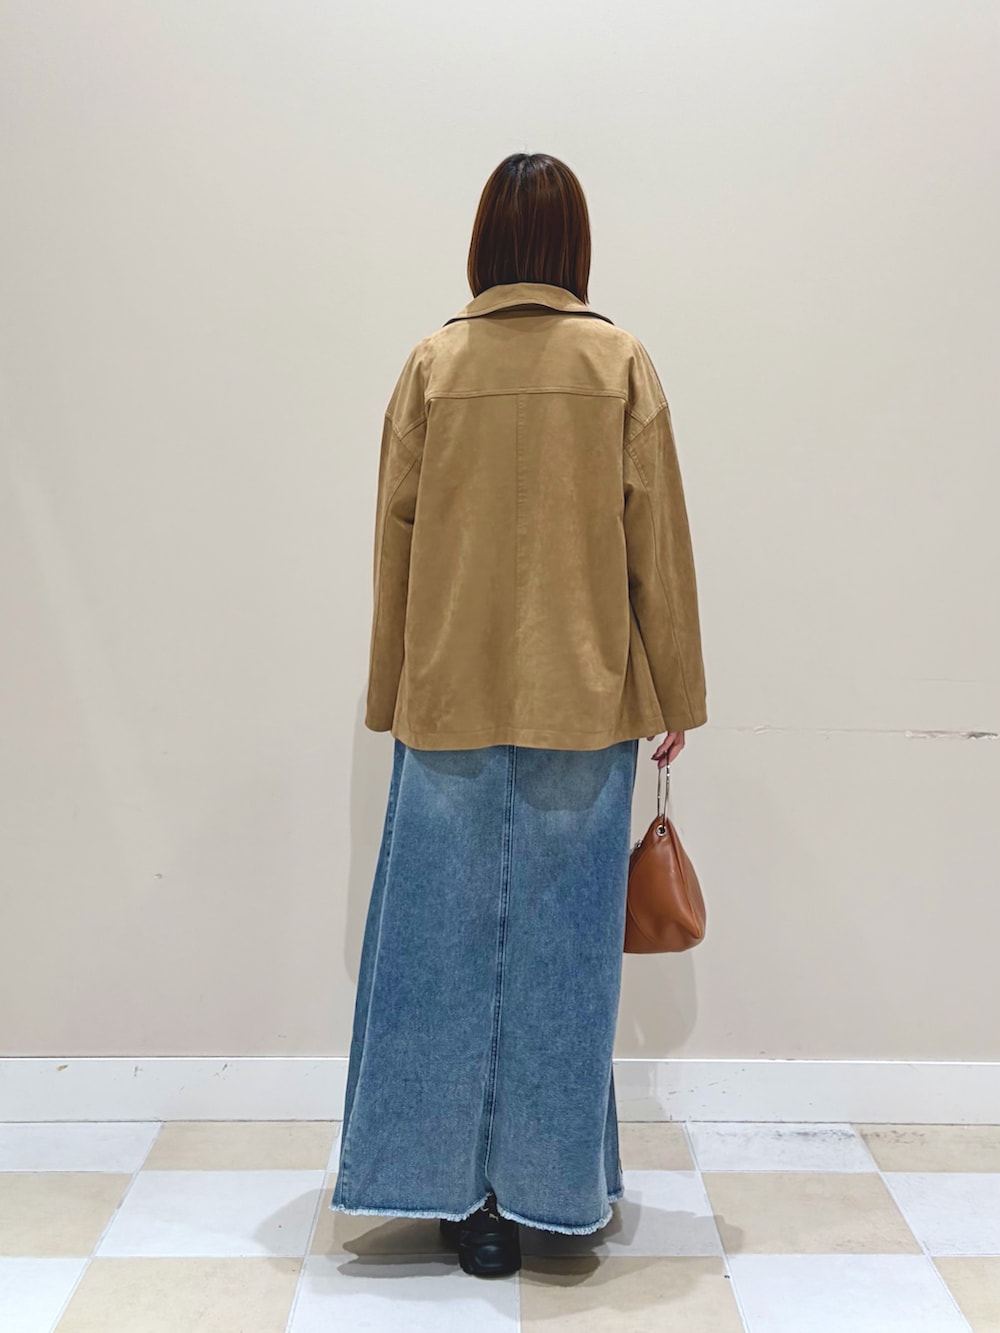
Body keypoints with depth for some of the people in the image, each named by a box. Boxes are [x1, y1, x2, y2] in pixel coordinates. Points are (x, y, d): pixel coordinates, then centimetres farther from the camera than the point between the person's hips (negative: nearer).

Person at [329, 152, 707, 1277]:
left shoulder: (432, 364, 1)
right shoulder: (620, 363, -1)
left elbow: (394, 541, 3)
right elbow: (657, 542, -1)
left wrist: (392, 698, 12)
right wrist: (676, 695, 7)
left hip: (450, 702, 1)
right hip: (584, 702, 0)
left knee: (448, 938, 10)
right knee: (559, 947, 9)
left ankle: (455, 1189, 21)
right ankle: (546, 1189, 23)